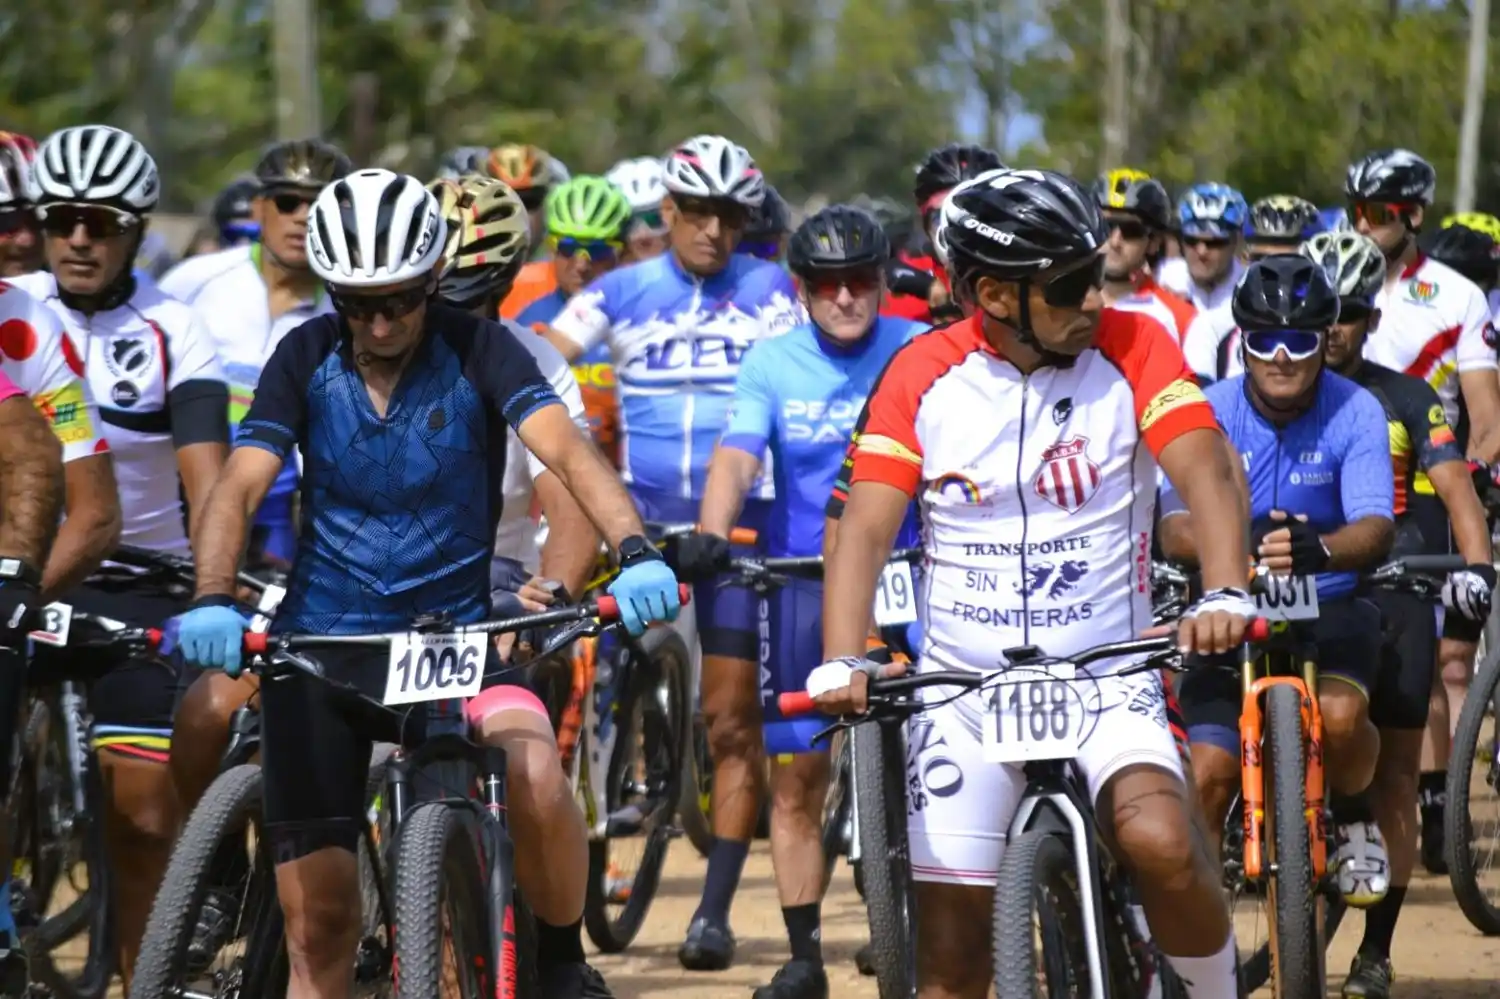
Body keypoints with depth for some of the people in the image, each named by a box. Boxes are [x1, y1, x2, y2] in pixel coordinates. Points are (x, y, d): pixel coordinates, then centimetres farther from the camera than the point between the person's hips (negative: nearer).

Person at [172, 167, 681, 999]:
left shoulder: (475, 349, -10)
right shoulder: (306, 360, -5)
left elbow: (566, 449, -24)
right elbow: (240, 486, -15)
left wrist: (635, 552, -43)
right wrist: (212, 600, -35)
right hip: (321, 640, 1)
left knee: (537, 777, -31)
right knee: (317, 923, 0)